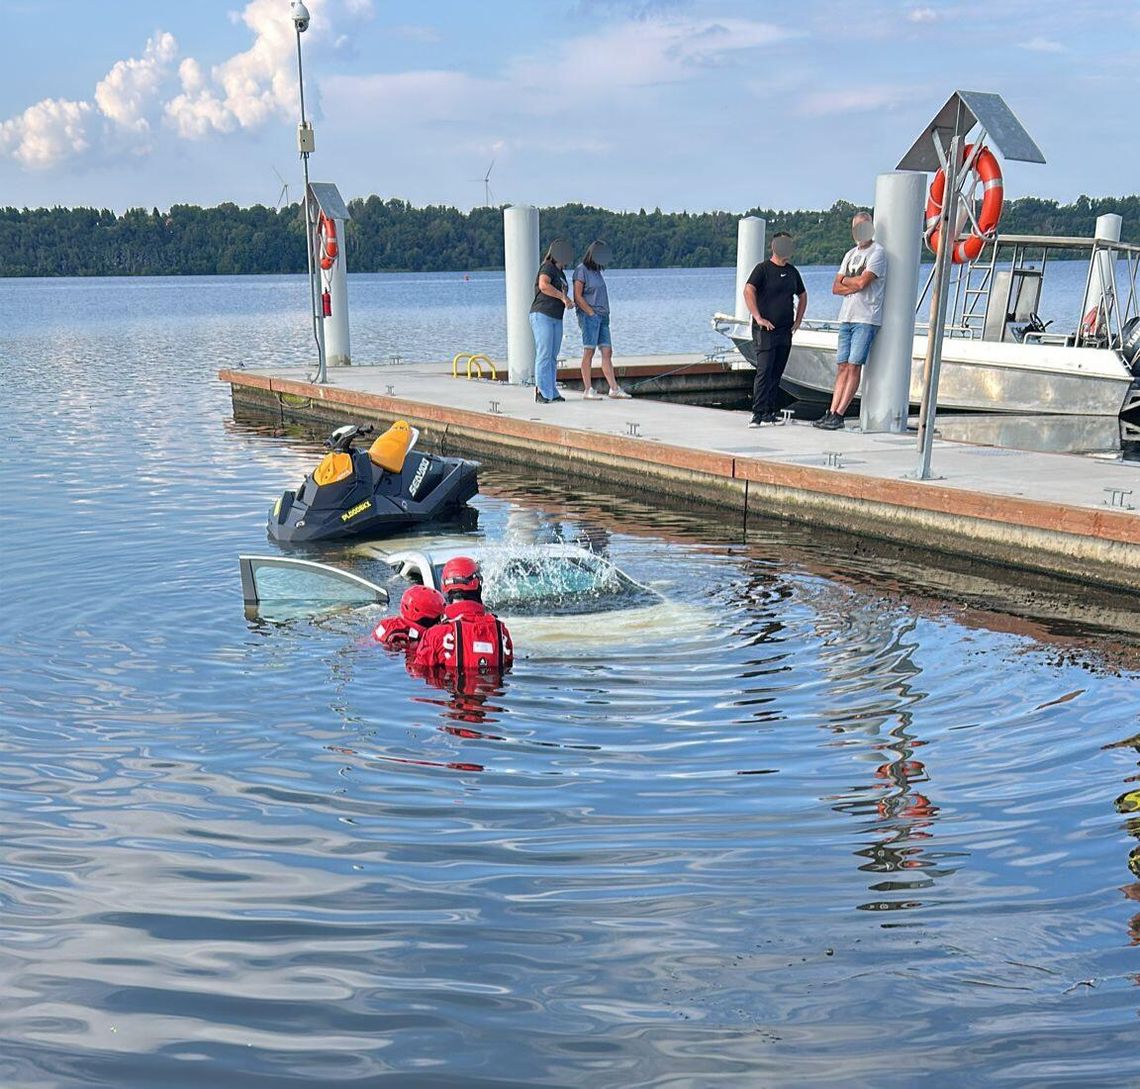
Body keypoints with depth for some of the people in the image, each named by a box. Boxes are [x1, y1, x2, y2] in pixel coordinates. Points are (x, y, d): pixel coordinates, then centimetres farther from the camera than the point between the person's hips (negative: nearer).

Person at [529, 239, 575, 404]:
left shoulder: (560, 273, 21)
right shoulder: (548, 268, -7)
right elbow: (543, 285, -26)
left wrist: (568, 301, 9)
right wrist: (563, 297, -20)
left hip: (556, 319, 9)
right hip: (542, 316, -9)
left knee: (553, 357, 7)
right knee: (544, 355, -11)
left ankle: (551, 392, 10)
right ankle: (542, 392, -11)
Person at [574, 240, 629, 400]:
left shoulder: (597, 271, 19)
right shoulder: (581, 270, -5)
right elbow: (578, 297, -12)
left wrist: (605, 315, 10)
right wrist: (592, 314, -13)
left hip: (602, 317, 8)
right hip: (589, 316, -8)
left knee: (607, 352, 3)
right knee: (589, 351, -8)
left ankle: (614, 388, 1)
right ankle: (588, 390, -6)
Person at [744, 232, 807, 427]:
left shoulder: (792, 271, 15)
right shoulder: (763, 269, -5)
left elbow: (802, 295, 28)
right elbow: (748, 291, -18)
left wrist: (798, 320, 17)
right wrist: (758, 318, -23)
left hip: (785, 331, 7)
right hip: (765, 330, -7)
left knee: (777, 373, 7)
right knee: (764, 371, -14)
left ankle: (769, 413, 12)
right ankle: (758, 413, -14)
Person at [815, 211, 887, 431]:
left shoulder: (877, 252, -2)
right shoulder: (850, 254, 21)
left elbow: (863, 281, -15)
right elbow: (835, 288, 14)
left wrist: (845, 280, 5)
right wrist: (854, 286, -5)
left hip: (866, 319, -7)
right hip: (846, 317, 7)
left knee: (854, 366, -9)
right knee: (842, 366, 4)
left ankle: (839, 415, -11)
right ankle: (831, 412, 1)